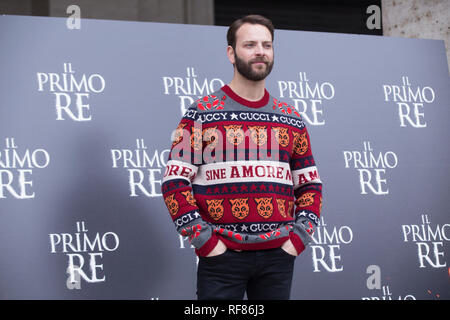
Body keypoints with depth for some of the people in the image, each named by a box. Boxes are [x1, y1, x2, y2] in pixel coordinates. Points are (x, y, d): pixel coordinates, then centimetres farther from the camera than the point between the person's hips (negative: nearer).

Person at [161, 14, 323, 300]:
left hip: (278, 256, 4)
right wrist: (204, 241, -11)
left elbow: (310, 185, 16)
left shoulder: (291, 120, 11)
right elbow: (174, 181, -5)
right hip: (221, 255, -3)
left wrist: (299, 237, 3)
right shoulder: (201, 114, 0)